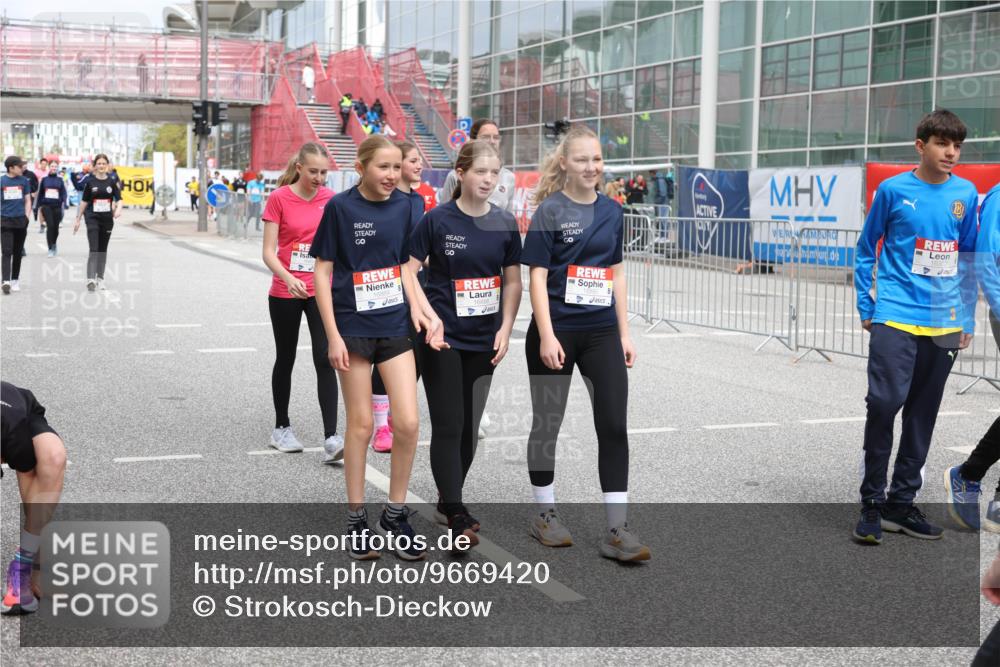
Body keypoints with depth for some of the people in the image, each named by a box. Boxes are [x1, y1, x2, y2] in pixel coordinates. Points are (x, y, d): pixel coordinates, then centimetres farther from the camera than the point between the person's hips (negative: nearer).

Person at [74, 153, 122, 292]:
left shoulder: (112, 182, 3)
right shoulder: (90, 182, 1)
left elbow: (119, 199, -1)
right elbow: (84, 201, 6)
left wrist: (118, 209, -23)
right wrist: (78, 219, 8)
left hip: (107, 219, 2)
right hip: (92, 218, -2)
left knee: (103, 250, 10)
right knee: (94, 249, -13)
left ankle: (100, 279, 20)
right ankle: (90, 279, -18)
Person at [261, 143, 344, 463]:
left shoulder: (331, 199, 1)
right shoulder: (279, 198, -7)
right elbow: (269, 251, -9)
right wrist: (288, 278, -26)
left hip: (322, 291, 1)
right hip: (285, 293, -1)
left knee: (325, 360, -9)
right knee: (285, 360, 12)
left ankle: (331, 438, -12)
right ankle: (281, 428, 29)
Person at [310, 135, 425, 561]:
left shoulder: (402, 206, 3)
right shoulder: (340, 207, -9)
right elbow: (322, 272, -7)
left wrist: (420, 313, 1)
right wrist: (333, 335, -11)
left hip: (394, 326, 4)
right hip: (353, 328, -3)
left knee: (408, 422, -3)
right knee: (361, 423, 4)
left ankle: (396, 513, 16)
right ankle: (356, 520, 19)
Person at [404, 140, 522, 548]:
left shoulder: (505, 224, 2)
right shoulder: (437, 220, -9)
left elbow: (513, 281, 9)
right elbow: (408, 271, -8)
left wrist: (505, 330, -1)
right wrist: (431, 317, -17)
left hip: (484, 341, 4)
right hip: (443, 339, -4)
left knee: (469, 426, 12)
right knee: (448, 425, -6)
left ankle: (447, 501, 29)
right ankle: (456, 514, -2)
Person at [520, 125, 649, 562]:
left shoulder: (611, 211, 7)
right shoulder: (550, 210, -7)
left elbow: (616, 274, 12)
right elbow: (537, 277, -10)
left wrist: (624, 333, 9)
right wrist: (547, 337, -17)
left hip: (602, 332, 4)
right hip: (556, 331, -4)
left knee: (614, 426, -2)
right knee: (547, 424, 9)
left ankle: (617, 531, 3)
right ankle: (545, 515, 26)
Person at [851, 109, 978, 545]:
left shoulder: (966, 195, 7)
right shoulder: (893, 190, -2)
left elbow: (968, 260, 15)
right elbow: (866, 249, 6)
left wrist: (967, 317, 11)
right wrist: (866, 307, 2)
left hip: (944, 324, 4)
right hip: (895, 317, -4)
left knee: (922, 415, 9)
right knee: (885, 402, -15)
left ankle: (902, 503, 21)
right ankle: (872, 503, 0)